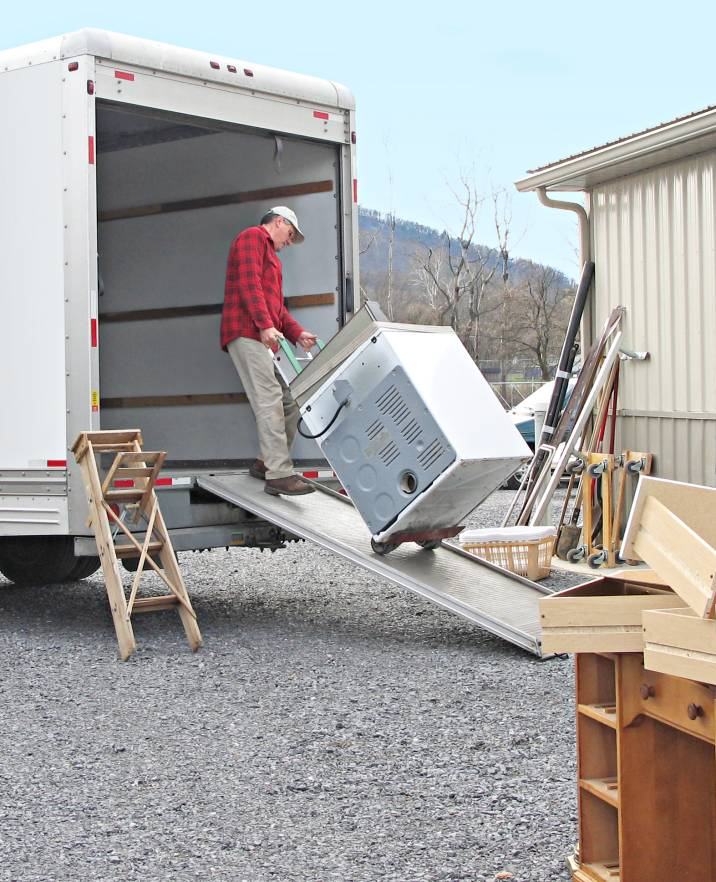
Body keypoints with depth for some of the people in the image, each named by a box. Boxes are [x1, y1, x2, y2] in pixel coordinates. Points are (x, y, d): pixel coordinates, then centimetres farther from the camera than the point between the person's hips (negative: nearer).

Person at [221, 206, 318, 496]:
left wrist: (297, 333, 13)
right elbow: (248, 283, -14)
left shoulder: (270, 255, 32)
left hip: (265, 340, 10)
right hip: (248, 334, -10)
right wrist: (265, 325, -23)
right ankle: (279, 475, -23)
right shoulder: (252, 238, 2)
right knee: (270, 401, -17)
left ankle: (267, 463, 16)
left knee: (290, 402, 6)